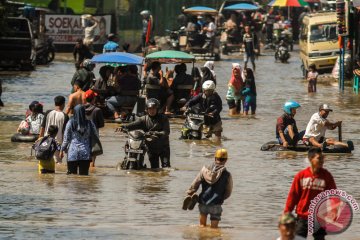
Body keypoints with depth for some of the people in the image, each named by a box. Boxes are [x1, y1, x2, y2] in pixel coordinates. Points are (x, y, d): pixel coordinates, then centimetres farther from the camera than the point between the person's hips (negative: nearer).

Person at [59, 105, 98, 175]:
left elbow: (66, 138, -1)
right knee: (84, 175, 5)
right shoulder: (89, 123, -1)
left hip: (73, 153, -1)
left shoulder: (70, 123, -5)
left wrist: (62, 150, 10)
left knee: (72, 175, 6)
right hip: (85, 154, 1)